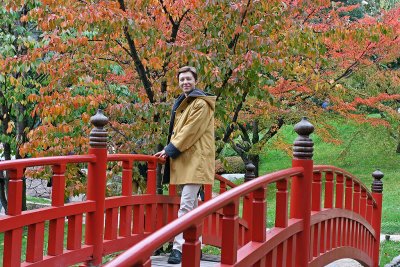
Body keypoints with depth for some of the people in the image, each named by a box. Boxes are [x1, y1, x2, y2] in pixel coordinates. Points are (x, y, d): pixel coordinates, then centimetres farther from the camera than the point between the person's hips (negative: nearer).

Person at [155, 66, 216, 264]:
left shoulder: (201, 103, -9)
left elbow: (191, 131, -16)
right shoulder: (182, 102, 19)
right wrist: (170, 150, 8)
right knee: (191, 205, 13)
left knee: (186, 205, -14)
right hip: (183, 160, 9)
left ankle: (179, 248, -15)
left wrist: (170, 150, -12)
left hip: (195, 160, -9)